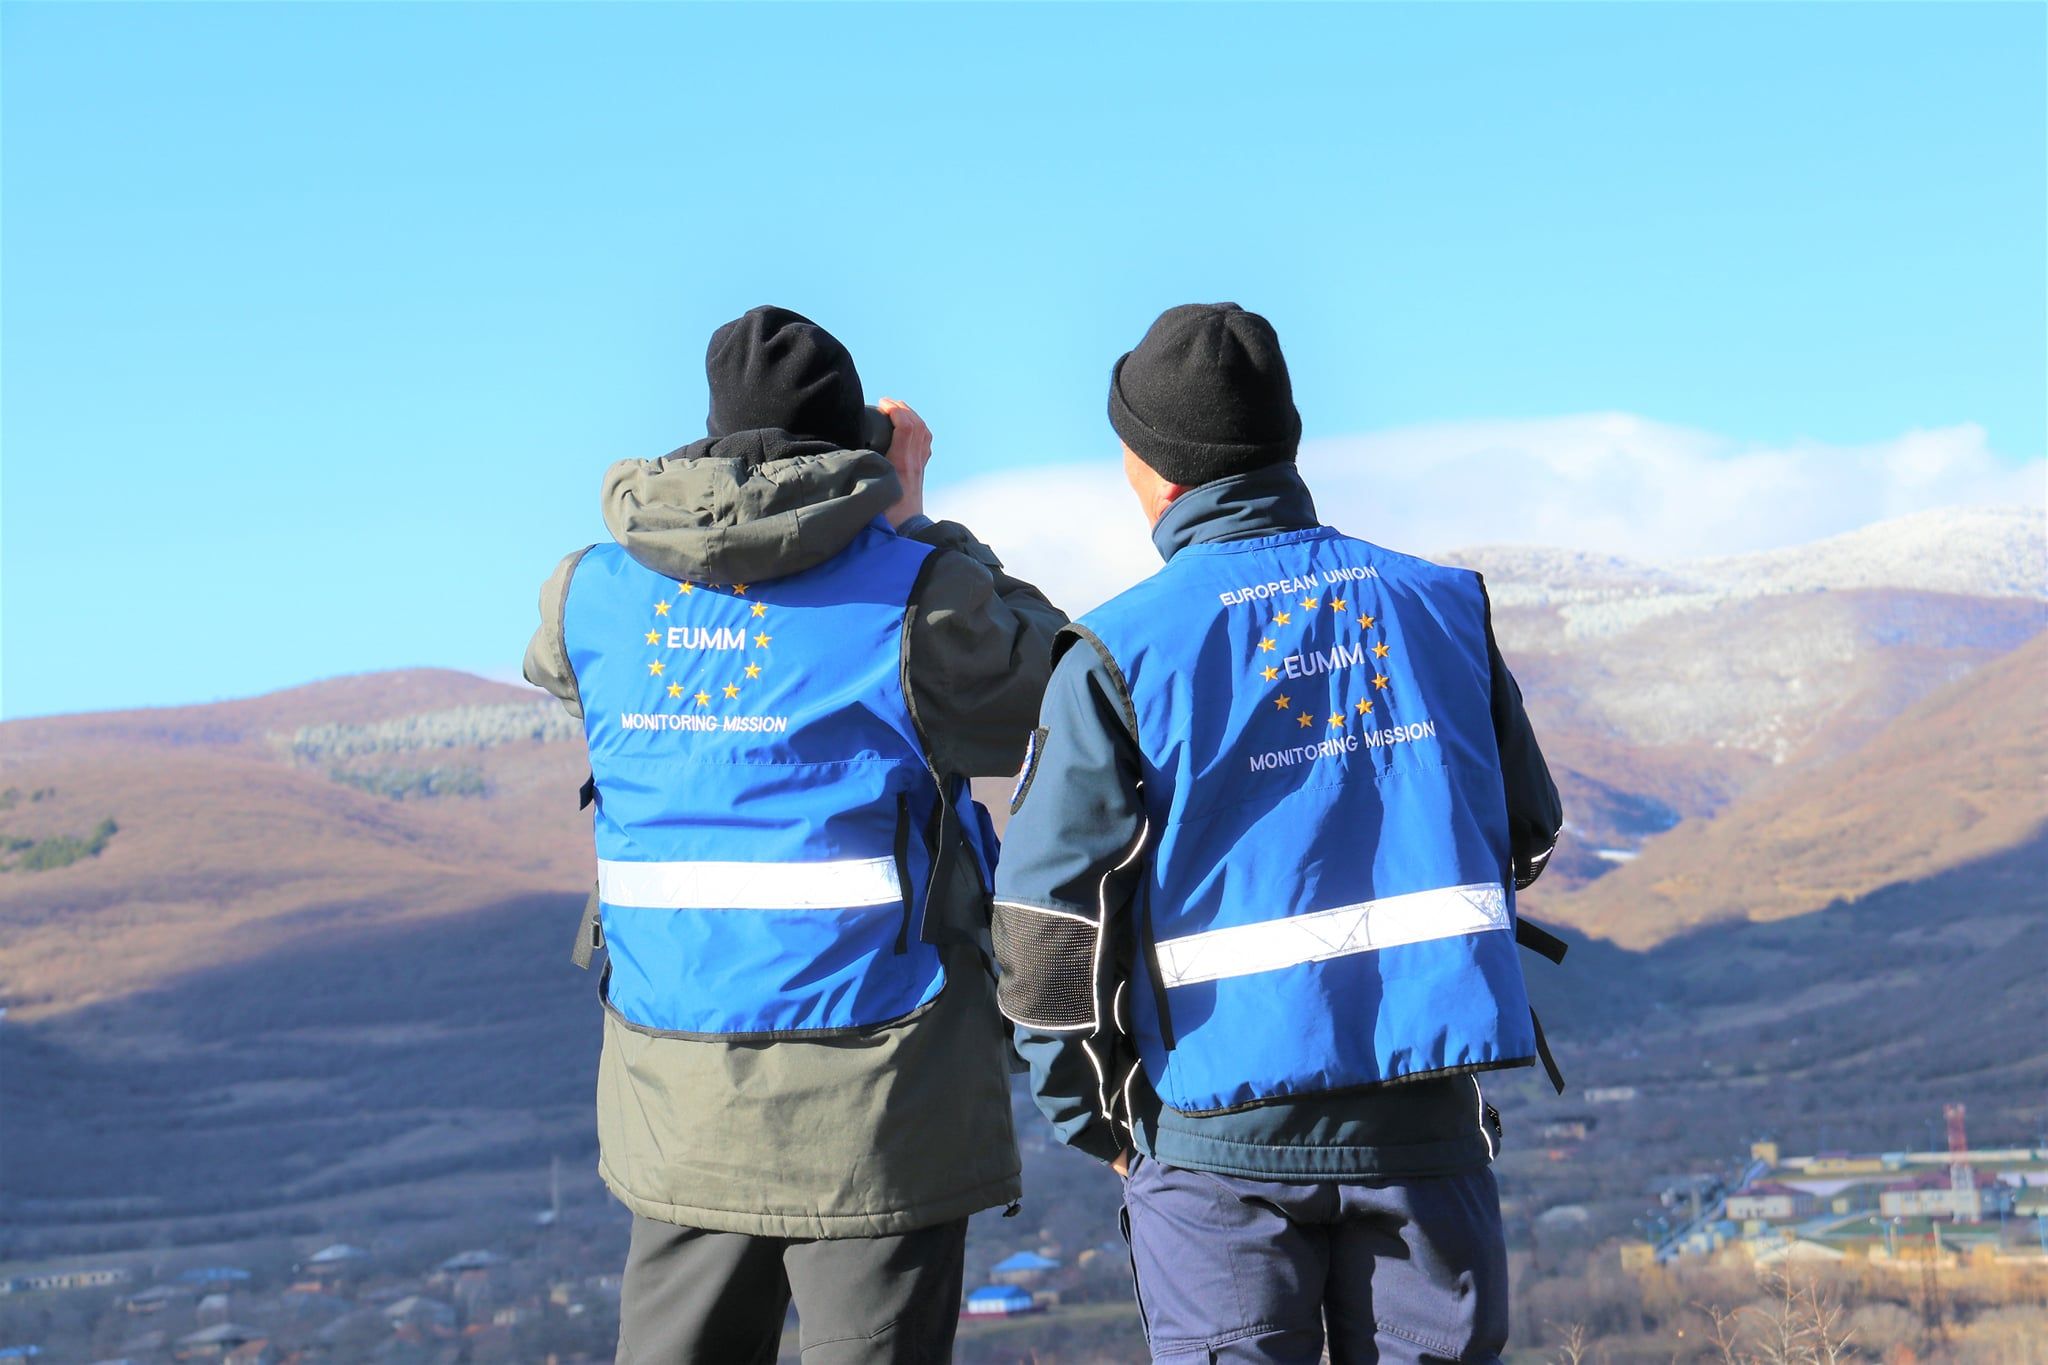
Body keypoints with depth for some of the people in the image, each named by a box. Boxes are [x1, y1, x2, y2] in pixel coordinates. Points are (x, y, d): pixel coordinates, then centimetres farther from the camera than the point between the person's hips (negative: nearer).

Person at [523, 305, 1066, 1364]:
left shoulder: (593, 595, 4)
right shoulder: (909, 590, -9)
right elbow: (1048, 693, 7)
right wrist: (913, 525, 12)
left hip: (677, 1102, 4)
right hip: (871, 1085, -4)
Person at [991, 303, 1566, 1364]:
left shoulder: (1120, 654, -7)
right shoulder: (1441, 605, 5)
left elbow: (1048, 922, -8)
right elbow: (1526, 838, 16)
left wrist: (1097, 1119, 5)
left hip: (1225, 1137, -3)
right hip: (1427, 1121, 3)